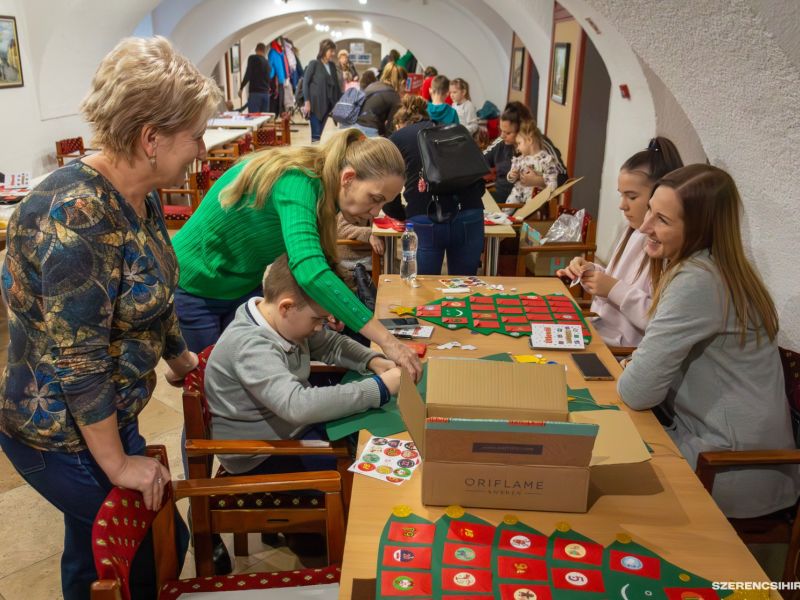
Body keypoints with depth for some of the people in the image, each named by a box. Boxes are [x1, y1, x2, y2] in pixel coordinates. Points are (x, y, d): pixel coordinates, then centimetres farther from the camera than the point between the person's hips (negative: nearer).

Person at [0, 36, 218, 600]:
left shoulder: (141, 195, -1)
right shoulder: (74, 216, -29)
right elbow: (74, 361, -27)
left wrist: (180, 356, 24)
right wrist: (117, 464, -17)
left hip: (102, 414, 8)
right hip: (63, 437, -8)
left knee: (94, 550, 22)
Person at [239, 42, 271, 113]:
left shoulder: (253, 58, -1)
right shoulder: (267, 63, 17)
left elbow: (248, 74, -11)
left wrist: (241, 88, -6)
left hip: (255, 92, -6)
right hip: (266, 93, 6)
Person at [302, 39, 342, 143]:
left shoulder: (332, 66, 13)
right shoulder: (314, 64, -2)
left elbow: (336, 84, 16)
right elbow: (305, 83, -5)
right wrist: (307, 102, -12)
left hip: (327, 103, 5)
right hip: (316, 103, -5)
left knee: (320, 132, 5)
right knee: (316, 134, -8)